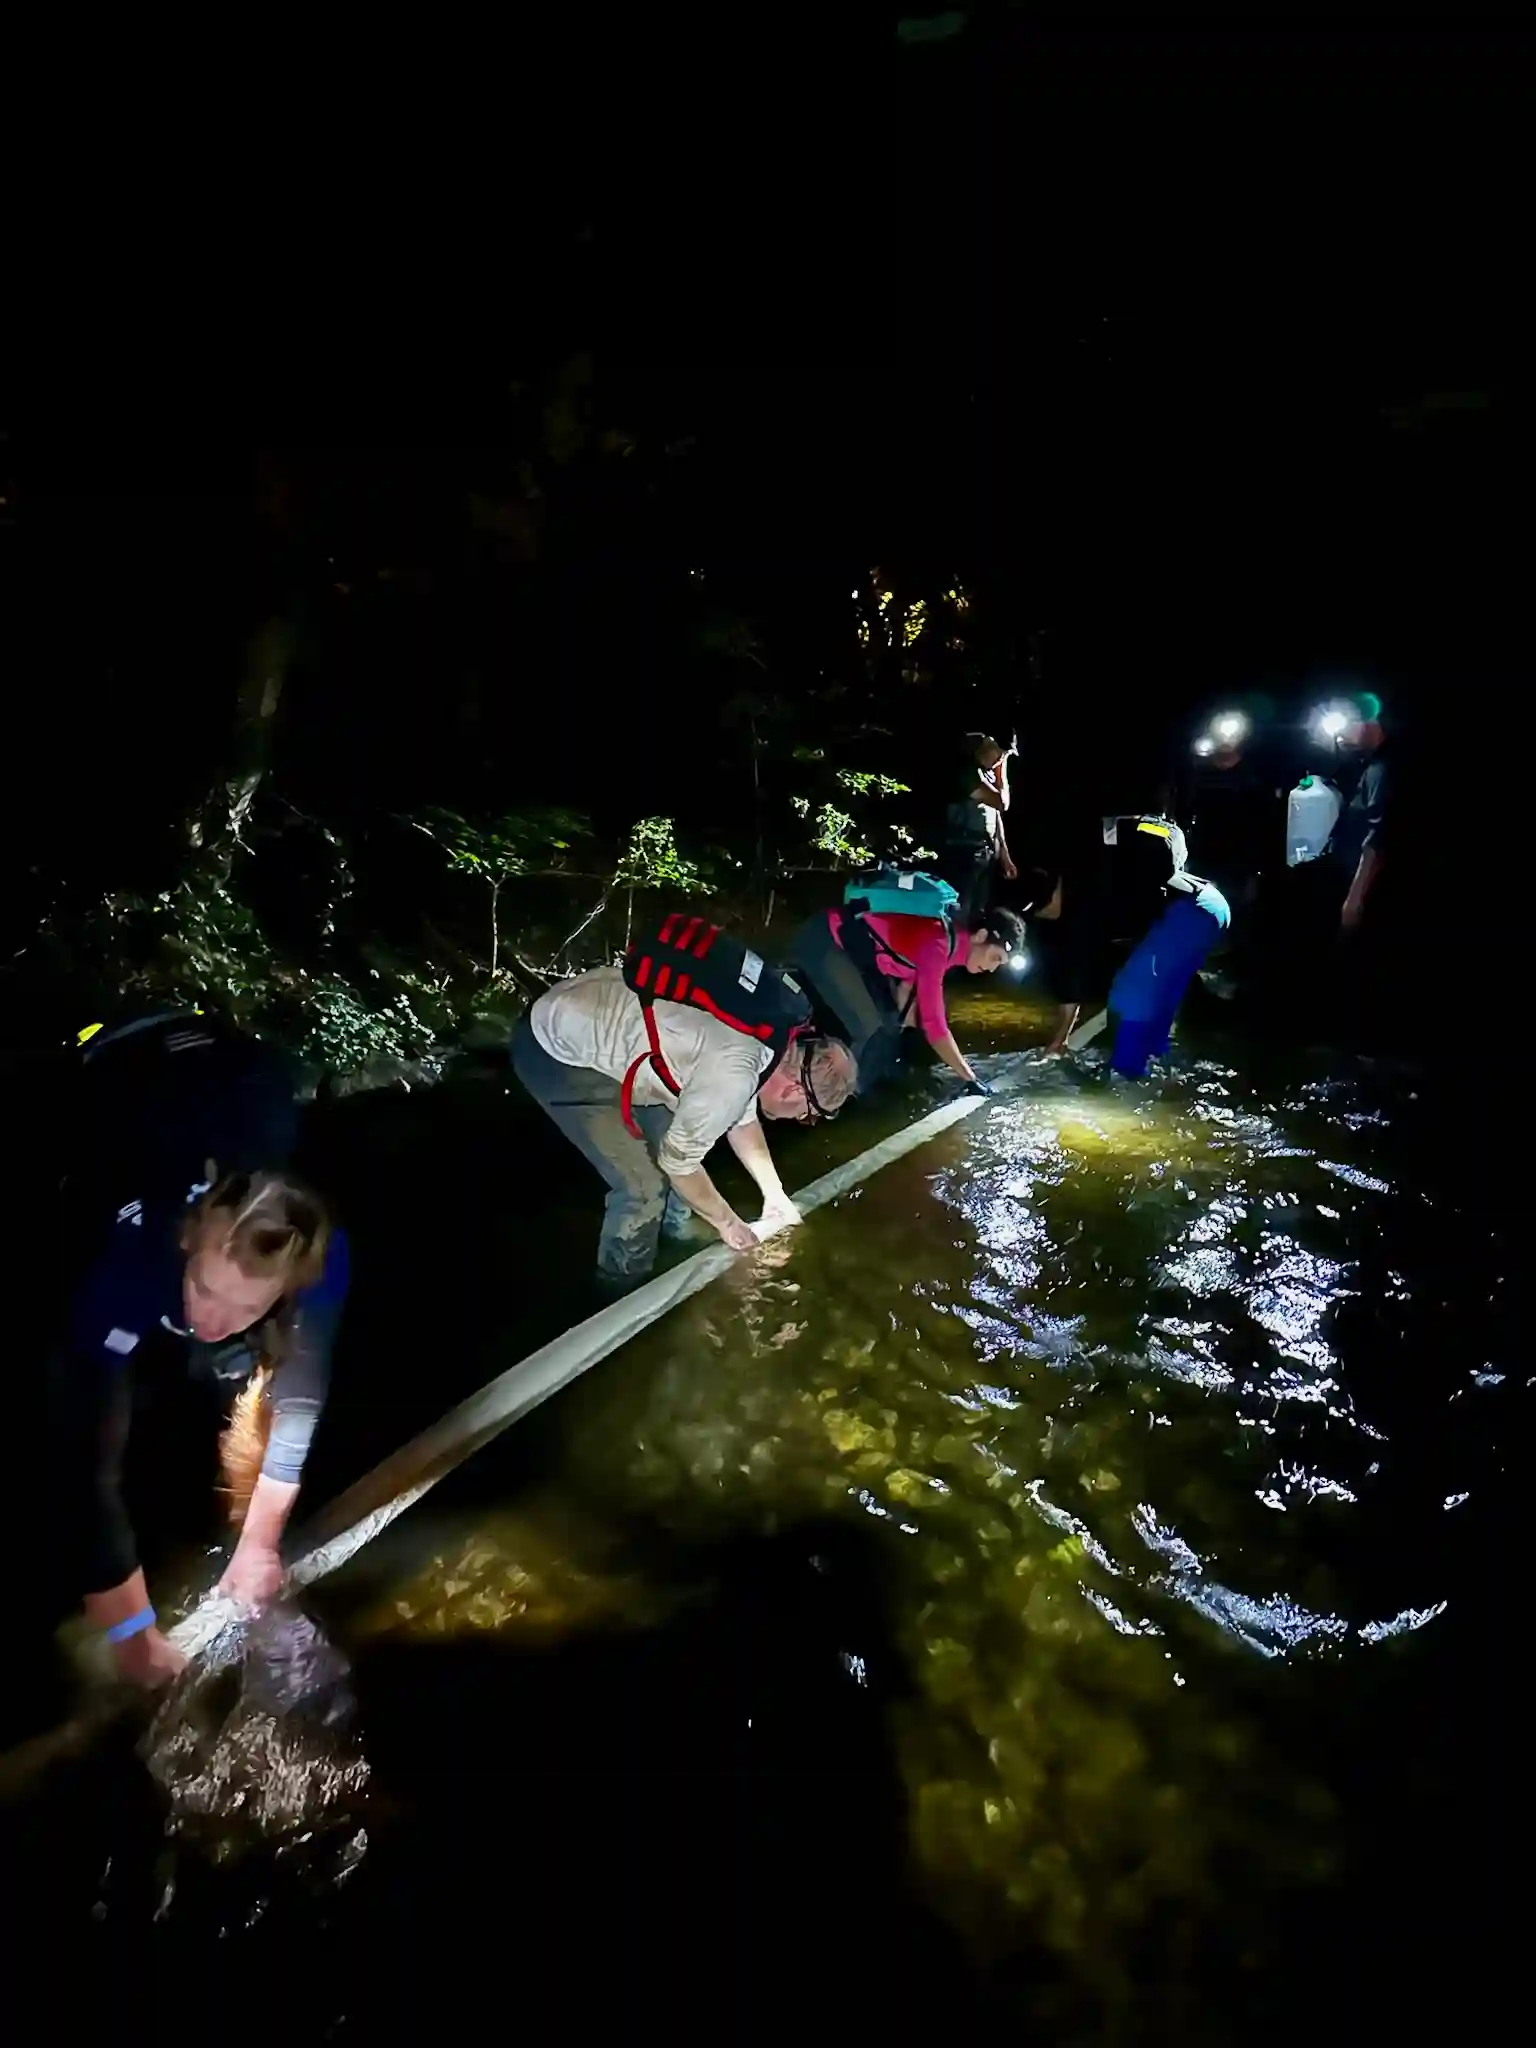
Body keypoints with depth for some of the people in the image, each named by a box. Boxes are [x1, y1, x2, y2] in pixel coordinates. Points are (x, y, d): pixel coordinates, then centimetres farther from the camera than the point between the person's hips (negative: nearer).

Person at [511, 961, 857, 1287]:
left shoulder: (761, 1039, 1)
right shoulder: (731, 1077, -28)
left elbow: (742, 1120, 20)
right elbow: (679, 1160, -13)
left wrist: (774, 1193, 25)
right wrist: (727, 1223, 3)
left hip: (588, 1022, 9)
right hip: (555, 1052, -9)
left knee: (670, 1133, 17)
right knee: (643, 1187, -6)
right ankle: (622, 1294, 18)